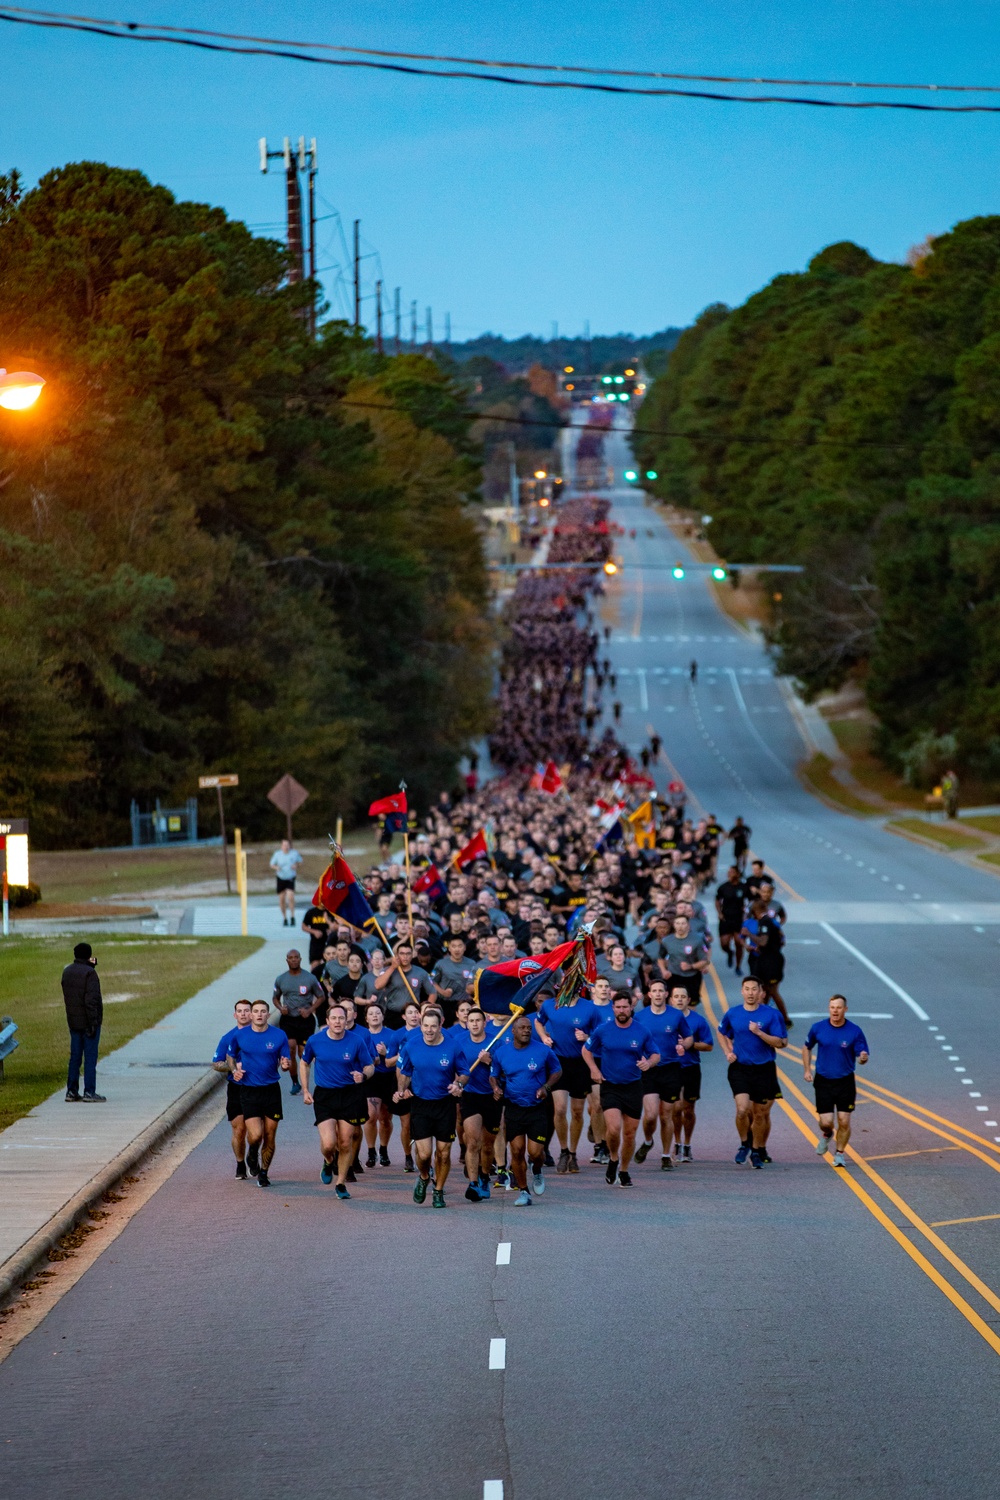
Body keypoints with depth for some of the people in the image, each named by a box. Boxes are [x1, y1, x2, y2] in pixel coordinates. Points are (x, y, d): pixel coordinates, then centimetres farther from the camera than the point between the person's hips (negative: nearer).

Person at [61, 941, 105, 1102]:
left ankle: (72, 1091, 13)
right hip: (88, 1021, -7)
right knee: (90, 1057, -3)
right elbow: (91, 999, -19)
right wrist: (93, 1022, -17)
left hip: (73, 1021, 7)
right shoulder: (89, 973, -15)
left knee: (75, 1056, 11)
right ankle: (89, 1092, -3)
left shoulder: (67, 972, 8)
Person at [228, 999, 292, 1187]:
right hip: (249, 1092, -1)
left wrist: (285, 1065, -18)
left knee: (269, 1136, 4)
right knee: (255, 1135, -14)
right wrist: (235, 1070, 0)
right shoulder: (240, 1036, 0)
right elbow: (231, 1055, 18)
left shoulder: (279, 1036, -1)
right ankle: (252, 1156, 20)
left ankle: (263, 1172, 22)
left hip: (271, 1090, 1)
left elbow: (285, 1063, 5)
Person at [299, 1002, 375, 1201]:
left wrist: (363, 1075, -21)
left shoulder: (357, 1041, -8)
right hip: (324, 1095, 0)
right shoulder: (315, 1041, -5)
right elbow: (304, 1063, 13)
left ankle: (341, 1183, 24)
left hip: (350, 1095, 0)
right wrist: (305, 1091, 8)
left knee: (345, 1143, 5)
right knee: (328, 1143, -13)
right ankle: (328, 1163, 24)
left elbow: (370, 1066, 2)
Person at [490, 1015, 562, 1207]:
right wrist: (496, 1087, -7)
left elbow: (556, 1071, 8)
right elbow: (494, 1074, 15)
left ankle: (537, 1172, 27)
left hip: (537, 1108, -2)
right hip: (513, 1109, 2)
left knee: (535, 1152, -9)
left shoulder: (543, 1051, -5)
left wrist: (546, 1087, -9)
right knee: (517, 1151, -1)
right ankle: (523, 1191, 14)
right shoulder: (502, 1053, 1)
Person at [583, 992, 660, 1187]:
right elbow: (586, 1050, 12)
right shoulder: (603, 1030, -2)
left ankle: (624, 1171, 26)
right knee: (614, 1128, -20)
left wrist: (649, 1063, -14)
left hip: (633, 1088, 1)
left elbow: (655, 1054, 9)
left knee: (629, 1134, 6)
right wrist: (594, 1069, -4)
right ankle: (613, 1160, 10)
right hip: (610, 1087, -1)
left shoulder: (642, 1032, -2)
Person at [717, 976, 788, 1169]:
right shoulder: (732, 1014, 3)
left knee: (760, 1114, 6)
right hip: (739, 1068, 1)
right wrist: (728, 1052, 6)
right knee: (742, 1110, -17)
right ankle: (744, 1144, 7)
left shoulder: (771, 1014, -6)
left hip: (764, 1070, -1)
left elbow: (780, 1043, -9)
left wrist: (759, 1032, -20)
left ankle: (757, 1150, 25)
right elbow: (722, 1034, 21)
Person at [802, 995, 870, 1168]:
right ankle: (827, 1135, 31)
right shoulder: (818, 1028, -3)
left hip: (845, 1082, -1)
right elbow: (807, 1047, 15)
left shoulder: (855, 1031, -8)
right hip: (823, 1081, 1)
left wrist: (863, 1058, -29)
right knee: (826, 1122, -5)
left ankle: (840, 1153, 17)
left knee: (844, 1121, -4)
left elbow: (861, 1056, -5)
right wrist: (807, 1070, 9)